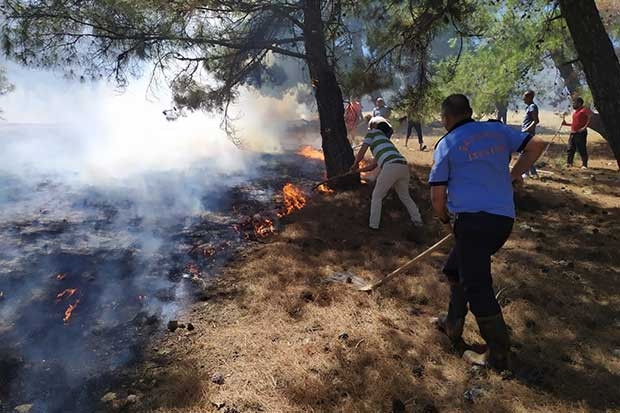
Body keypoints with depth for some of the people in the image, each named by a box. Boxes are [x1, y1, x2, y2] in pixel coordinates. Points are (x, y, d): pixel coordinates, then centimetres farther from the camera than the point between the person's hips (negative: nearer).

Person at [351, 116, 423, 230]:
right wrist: (358, 170, 46)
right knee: (405, 196, 28)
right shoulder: (385, 140, 37)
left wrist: (355, 164, 25)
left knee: (377, 196, 12)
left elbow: (361, 153, 8)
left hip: (391, 167, -7)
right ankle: (417, 219, 32)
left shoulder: (373, 132, 17)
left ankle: (373, 224, 16)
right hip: (404, 166, 7)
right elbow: (373, 165, 40)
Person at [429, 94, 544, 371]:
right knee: (456, 269, 23)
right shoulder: (497, 129, 13)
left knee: (477, 287, 1)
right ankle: (453, 325, 34)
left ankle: (498, 355, 11)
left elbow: (437, 195, -4)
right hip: (505, 219, 7)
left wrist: (444, 219, 14)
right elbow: (536, 146, 11)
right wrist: (512, 176, 19)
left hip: (472, 220, -7)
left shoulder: (446, 144, -1)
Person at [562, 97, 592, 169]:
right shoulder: (575, 112, 19)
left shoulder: (584, 110, -7)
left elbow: (590, 117, -19)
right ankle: (569, 163, 15)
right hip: (573, 133, 8)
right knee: (570, 149, 7)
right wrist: (566, 124, 16)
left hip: (580, 133, -8)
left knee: (582, 150, -5)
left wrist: (585, 127, -23)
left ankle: (584, 165, 1)